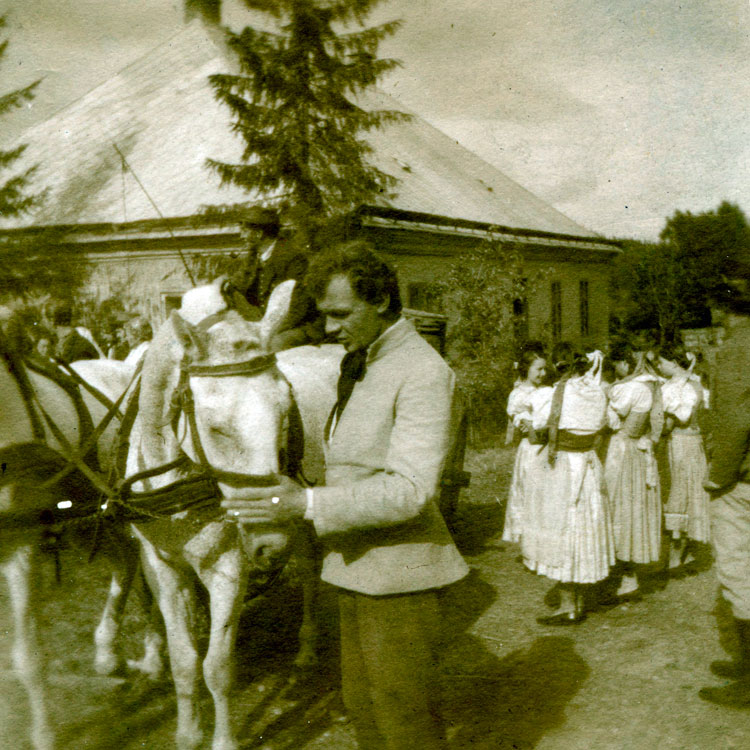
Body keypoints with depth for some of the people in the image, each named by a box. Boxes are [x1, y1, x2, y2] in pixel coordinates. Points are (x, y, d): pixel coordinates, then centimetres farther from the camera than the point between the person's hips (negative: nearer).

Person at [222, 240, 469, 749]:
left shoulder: (423, 372, -18)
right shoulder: (358, 365, 12)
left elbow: (409, 490, -26)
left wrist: (309, 505, -30)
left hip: (397, 572, -9)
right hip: (359, 567, 9)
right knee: (362, 704, 19)